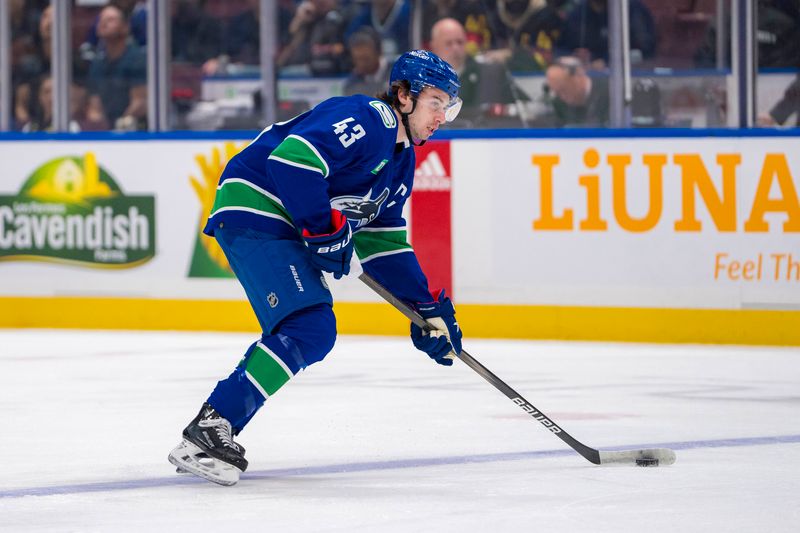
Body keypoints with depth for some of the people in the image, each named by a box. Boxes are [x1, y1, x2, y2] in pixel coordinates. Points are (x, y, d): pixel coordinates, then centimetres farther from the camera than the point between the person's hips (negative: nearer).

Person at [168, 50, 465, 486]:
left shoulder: (400, 160, 16)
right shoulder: (363, 120, -16)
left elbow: (385, 246, 19)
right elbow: (291, 159, -29)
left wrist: (429, 308, 13)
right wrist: (325, 230, -23)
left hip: (284, 231, 11)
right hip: (253, 211, -11)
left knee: (315, 334, 13)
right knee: (308, 328, -19)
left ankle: (211, 434, 15)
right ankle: (206, 433, -22)